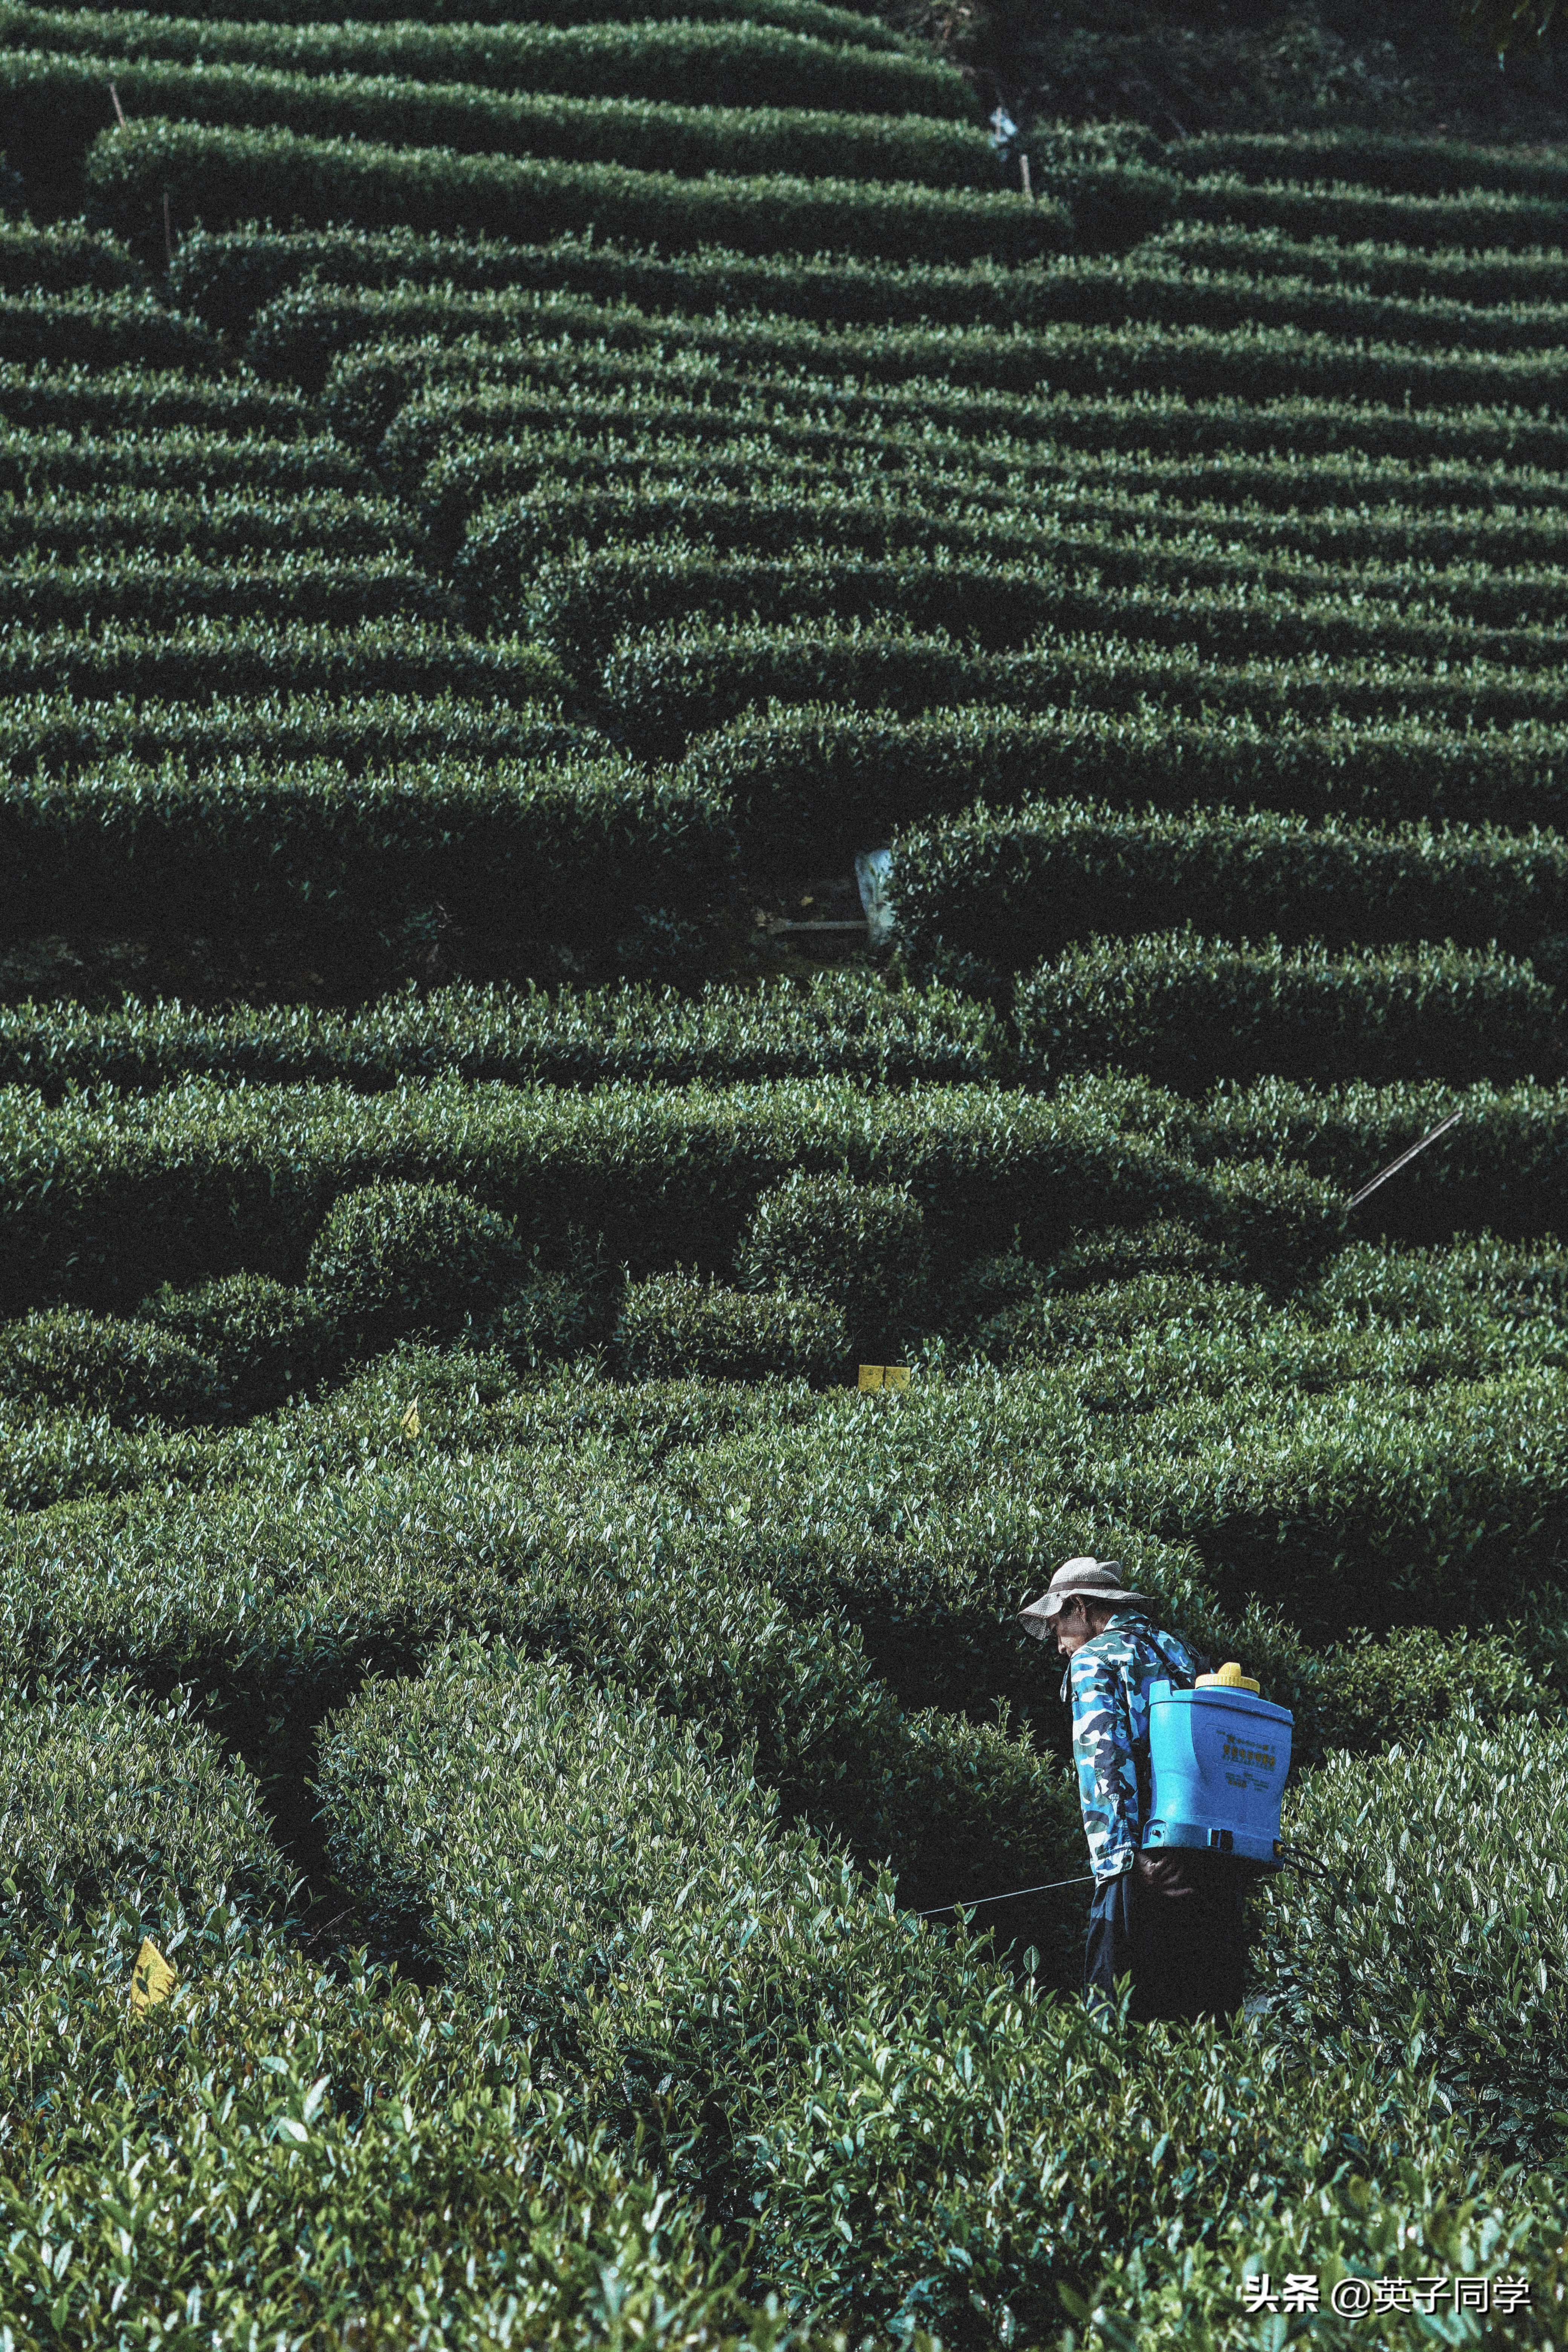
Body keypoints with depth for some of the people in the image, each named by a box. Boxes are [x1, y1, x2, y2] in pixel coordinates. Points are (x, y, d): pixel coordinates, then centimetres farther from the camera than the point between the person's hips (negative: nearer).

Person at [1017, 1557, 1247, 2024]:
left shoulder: (1096, 1657, 4)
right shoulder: (1185, 1656, 25)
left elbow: (1103, 1758, -9)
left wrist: (1117, 1858, -16)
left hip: (1153, 1863, -7)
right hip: (1223, 1870, 7)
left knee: (1117, 2016, -7)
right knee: (1208, 2016, 8)